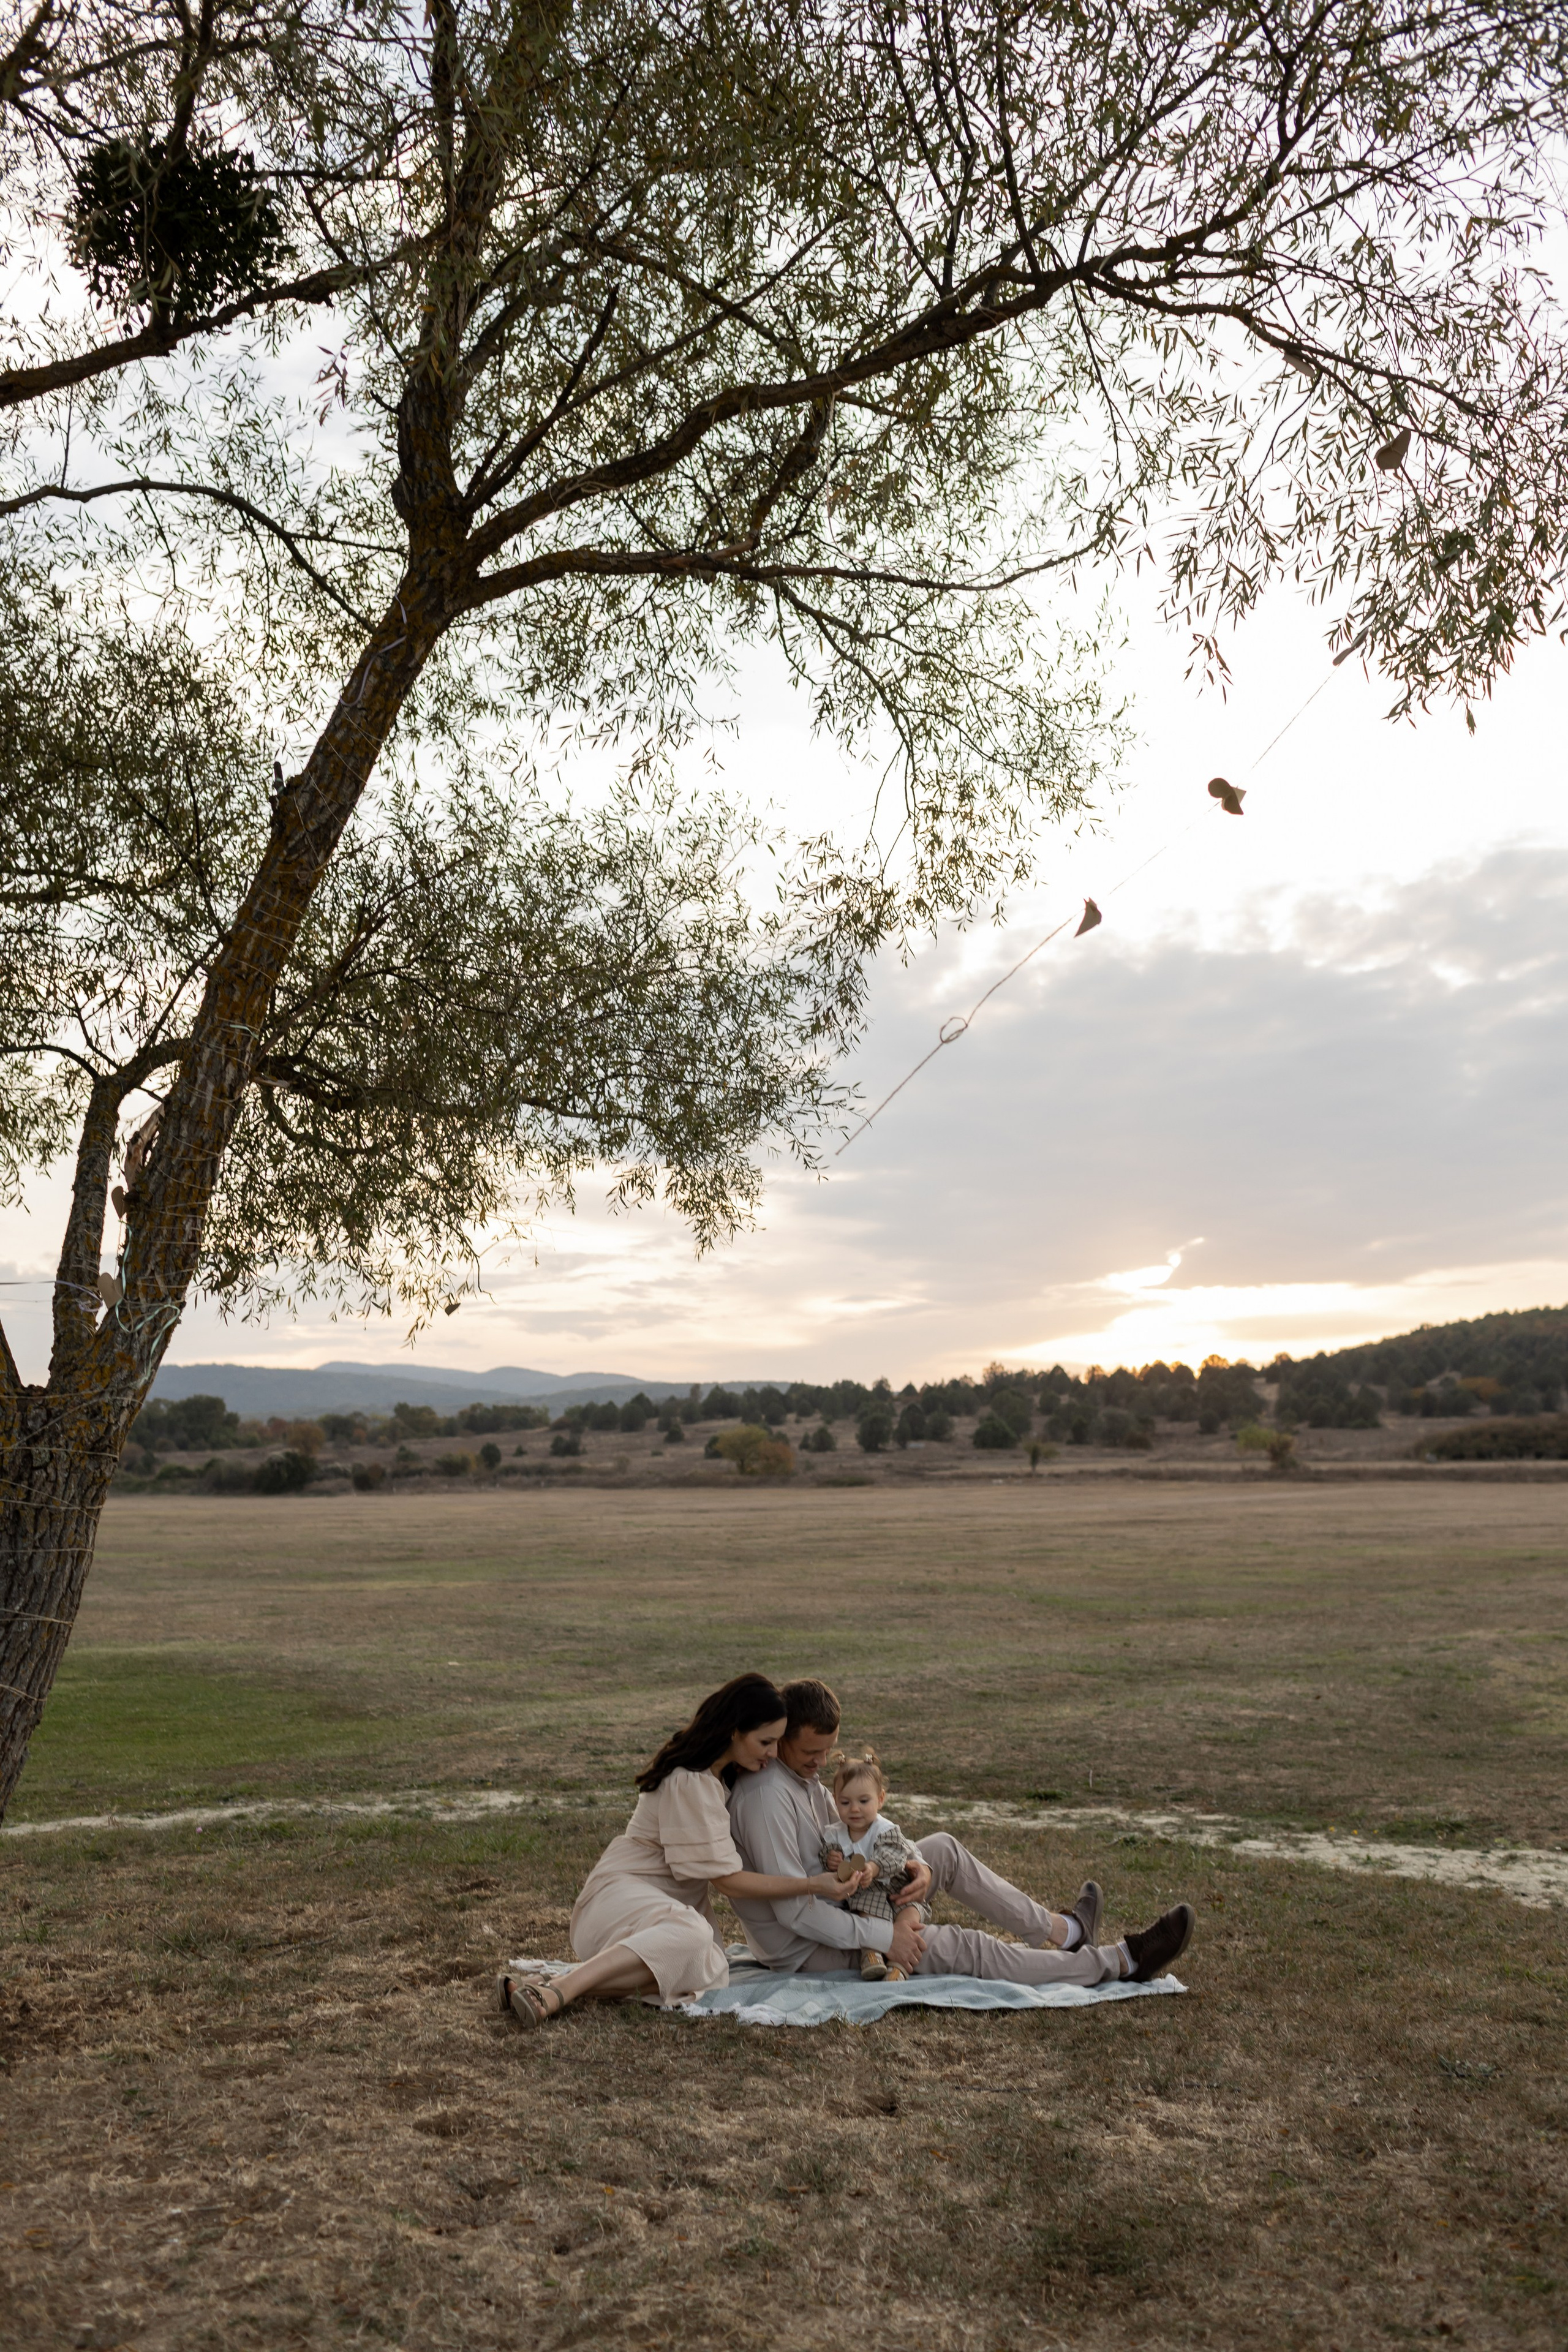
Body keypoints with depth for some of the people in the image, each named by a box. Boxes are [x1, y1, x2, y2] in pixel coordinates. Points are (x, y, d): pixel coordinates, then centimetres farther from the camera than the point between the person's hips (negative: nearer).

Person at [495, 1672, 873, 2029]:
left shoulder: (720, 1774, 9)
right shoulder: (691, 1784, -21)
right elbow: (728, 1880, -18)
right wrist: (814, 1884, -15)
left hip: (671, 1902, 9)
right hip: (621, 1893, -9)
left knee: (711, 1974, -23)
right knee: (691, 1934, -40)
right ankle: (556, 1993, -40)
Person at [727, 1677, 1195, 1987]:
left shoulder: (802, 1773, 1)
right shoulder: (767, 1797, -30)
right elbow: (793, 1910, -31)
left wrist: (916, 1869, -13)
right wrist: (884, 1937, -26)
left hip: (837, 1907, 10)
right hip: (803, 1949, -10)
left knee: (944, 1850, 9)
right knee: (963, 1948, -12)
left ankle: (1060, 1930, 18)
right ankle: (1121, 1961, -3)